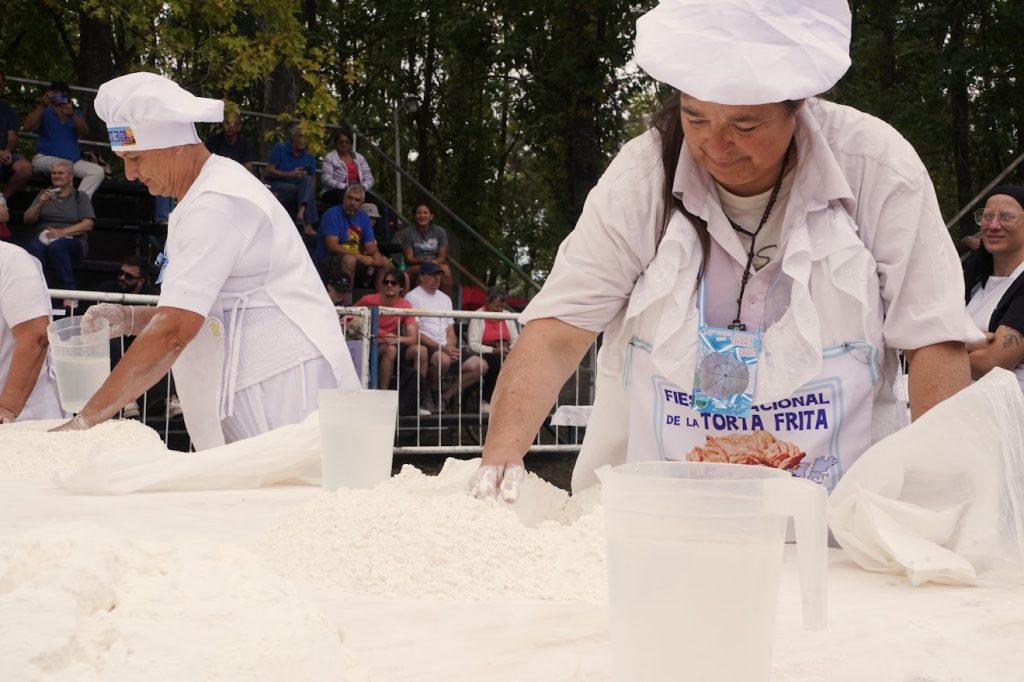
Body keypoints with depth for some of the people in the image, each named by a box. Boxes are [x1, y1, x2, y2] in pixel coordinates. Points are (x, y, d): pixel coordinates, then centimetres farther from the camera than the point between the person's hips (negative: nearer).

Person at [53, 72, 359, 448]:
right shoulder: (207, 195, 18)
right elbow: (193, 314, 25)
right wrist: (131, 319, 6)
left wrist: (84, 421, -20)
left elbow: (173, 333, -22)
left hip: (287, 387, -10)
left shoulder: (219, 202, -15)